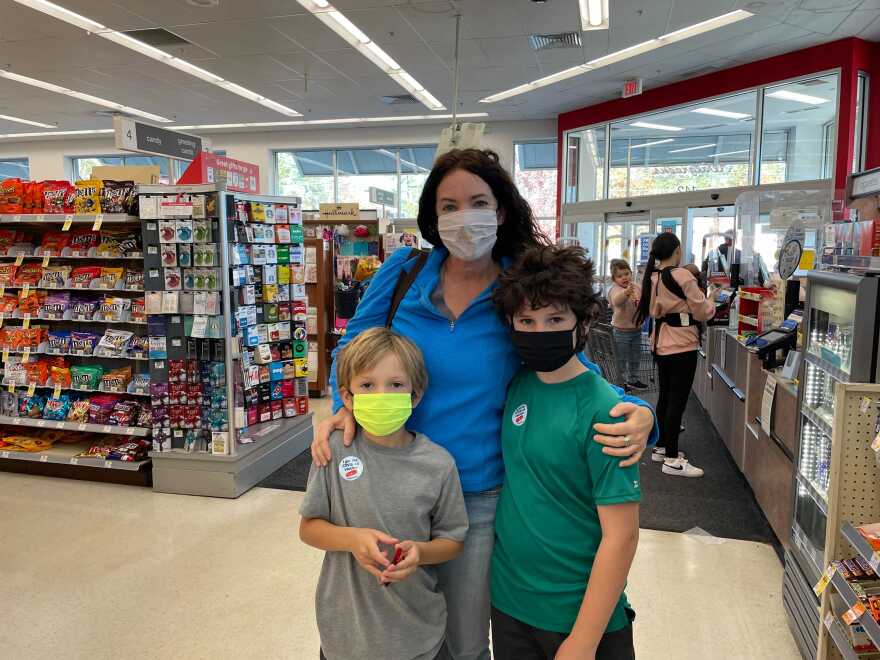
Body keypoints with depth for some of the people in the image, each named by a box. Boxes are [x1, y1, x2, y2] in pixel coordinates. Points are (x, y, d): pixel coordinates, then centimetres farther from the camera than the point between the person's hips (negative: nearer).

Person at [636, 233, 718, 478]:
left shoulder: (653, 277, 6)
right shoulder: (682, 276, -15)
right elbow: (701, 312, -9)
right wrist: (711, 299, 10)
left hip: (661, 344, 8)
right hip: (682, 346, -8)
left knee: (665, 396, 17)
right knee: (678, 401, -3)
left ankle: (660, 447, 28)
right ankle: (672, 459, 2)